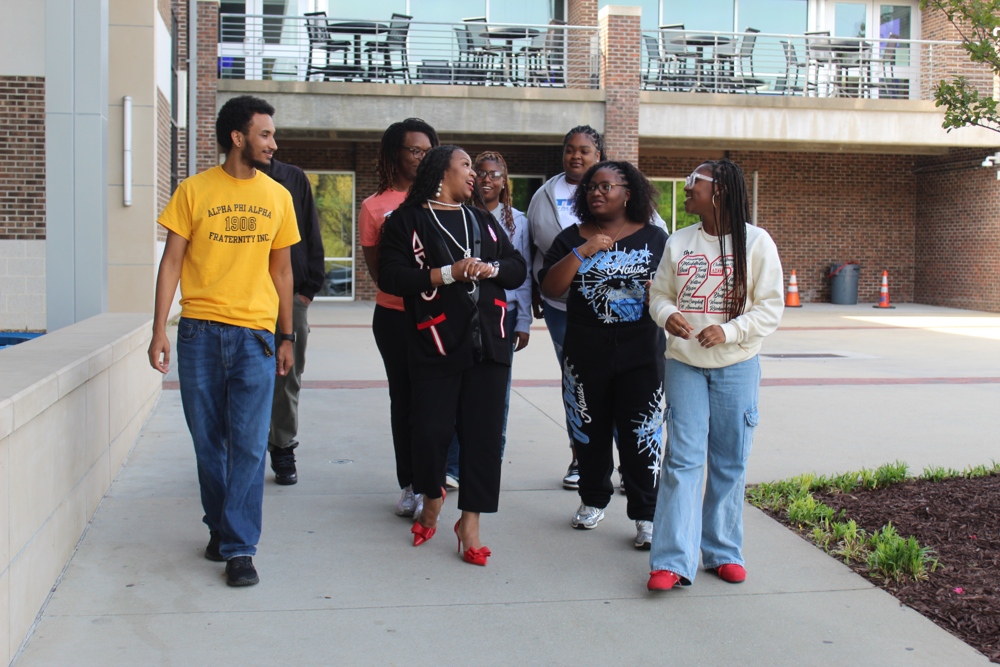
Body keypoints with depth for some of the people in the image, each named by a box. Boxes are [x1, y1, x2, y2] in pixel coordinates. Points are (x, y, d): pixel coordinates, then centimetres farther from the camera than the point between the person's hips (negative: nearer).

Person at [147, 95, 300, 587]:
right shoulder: (195, 191, 3)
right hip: (199, 331, 0)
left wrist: (287, 337, 13)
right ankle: (219, 528, 26)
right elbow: (172, 262, 2)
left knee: (249, 445, -5)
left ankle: (240, 548, 1)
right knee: (208, 441, 8)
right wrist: (159, 331, -5)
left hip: (254, 334, 1)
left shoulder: (277, 196, 9)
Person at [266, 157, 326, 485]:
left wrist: (309, 287, -1)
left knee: (288, 378, 5)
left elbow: (312, 236, 8)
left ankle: (283, 450, 15)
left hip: (291, 296, 1)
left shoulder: (294, 179, 9)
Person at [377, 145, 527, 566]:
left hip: (488, 344, 4)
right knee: (432, 429, -2)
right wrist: (447, 273, -15)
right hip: (435, 345, -4)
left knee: (484, 432, -1)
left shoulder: (482, 220, 18)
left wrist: (491, 268, -6)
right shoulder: (407, 220, 2)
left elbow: (518, 269, 16)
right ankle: (432, 497, 27)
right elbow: (391, 277, -10)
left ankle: (470, 521, 7)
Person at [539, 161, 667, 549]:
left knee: (640, 435, -2)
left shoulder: (655, 238, 6)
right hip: (586, 354, 2)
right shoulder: (572, 238, 6)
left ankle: (645, 515, 7)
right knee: (590, 431, 10)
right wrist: (583, 252, -15)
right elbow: (550, 288, -5)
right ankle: (593, 499, 29)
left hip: (640, 354, -1)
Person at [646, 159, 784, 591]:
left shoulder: (756, 242, -4)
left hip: (736, 367, -1)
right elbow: (659, 293, 10)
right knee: (683, 460, -3)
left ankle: (723, 551, 21)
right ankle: (673, 560, -2)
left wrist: (728, 332, -20)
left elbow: (770, 308, -6)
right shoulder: (679, 242, 5)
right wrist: (667, 315, -13)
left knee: (730, 463, 7)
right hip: (684, 364, 2)